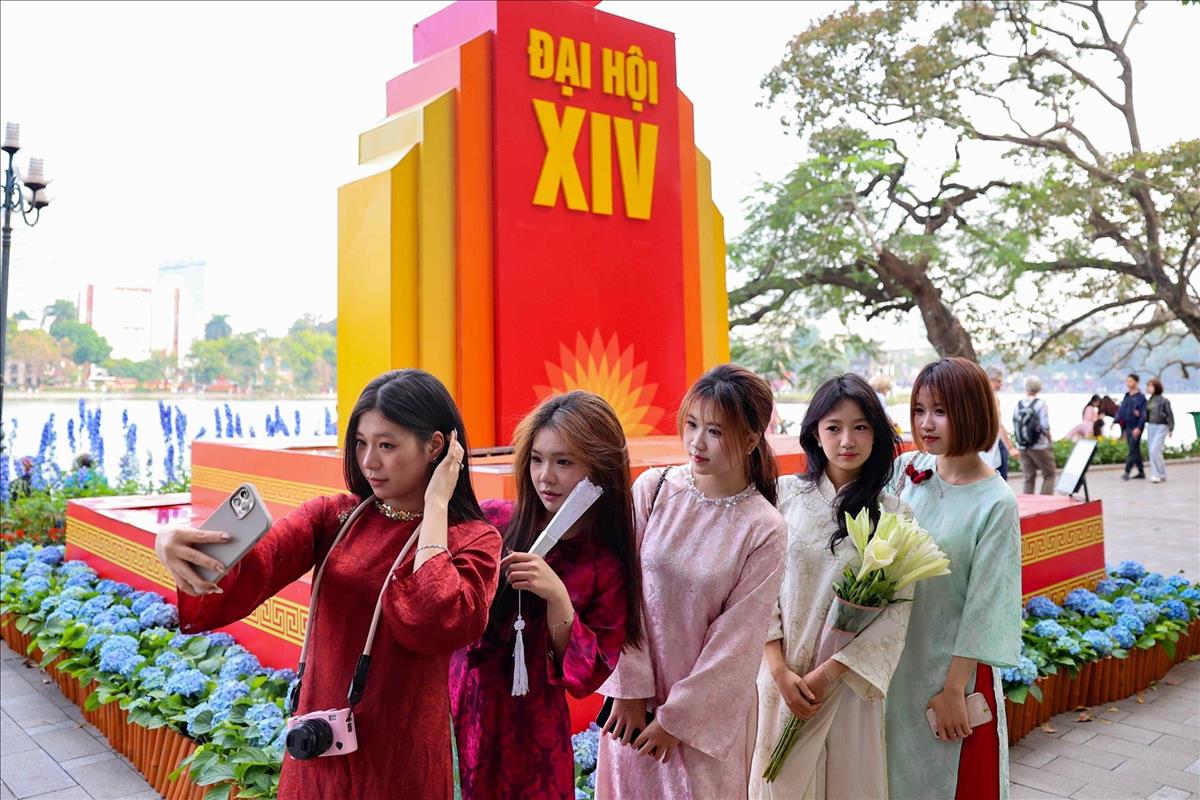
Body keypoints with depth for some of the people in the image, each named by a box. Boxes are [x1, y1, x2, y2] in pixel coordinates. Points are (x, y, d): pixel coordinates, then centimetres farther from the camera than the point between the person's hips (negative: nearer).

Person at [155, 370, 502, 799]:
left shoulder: (474, 539, -10)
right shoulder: (334, 516, 0)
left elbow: (437, 625, -28)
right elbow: (252, 566, -18)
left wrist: (435, 506, -21)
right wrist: (178, 545, -38)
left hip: (400, 761, -3)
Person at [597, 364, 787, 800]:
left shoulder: (764, 530, -12)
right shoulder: (652, 488, -8)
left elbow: (737, 639, -10)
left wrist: (676, 716, -9)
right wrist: (631, 689, -8)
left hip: (708, 711, -2)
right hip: (634, 696, 2)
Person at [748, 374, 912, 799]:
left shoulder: (893, 513, -4)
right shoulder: (785, 494, -3)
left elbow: (896, 609, -6)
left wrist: (828, 672, -12)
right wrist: (779, 669, -10)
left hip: (850, 676, 0)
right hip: (783, 674, 1)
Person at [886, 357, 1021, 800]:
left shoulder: (996, 503, -15)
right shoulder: (906, 470, -3)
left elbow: (986, 602, -14)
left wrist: (954, 687, -12)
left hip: (954, 662, -4)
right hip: (895, 658, 4)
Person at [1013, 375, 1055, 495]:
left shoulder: (1019, 404, 1)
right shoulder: (1040, 403, -10)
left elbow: (1014, 426, 2)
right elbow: (1045, 426, -14)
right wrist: (1050, 440, 0)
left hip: (1023, 446, 4)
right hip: (1040, 446, -4)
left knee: (1028, 478, 10)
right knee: (1049, 475, 8)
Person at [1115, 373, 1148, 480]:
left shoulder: (1141, 397, -9)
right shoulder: (1126, 396, 12)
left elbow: (1143, 414, -13)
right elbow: (1121, 410, 14)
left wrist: (1139, 427, -20)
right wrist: (1116, 421, 2)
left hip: (1136, 428, -7)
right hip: (1127, 427, 7)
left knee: (1133, 450, -7)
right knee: (1135, 450, 13)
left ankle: (1127, 472, -9)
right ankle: (1141, 472, 20)